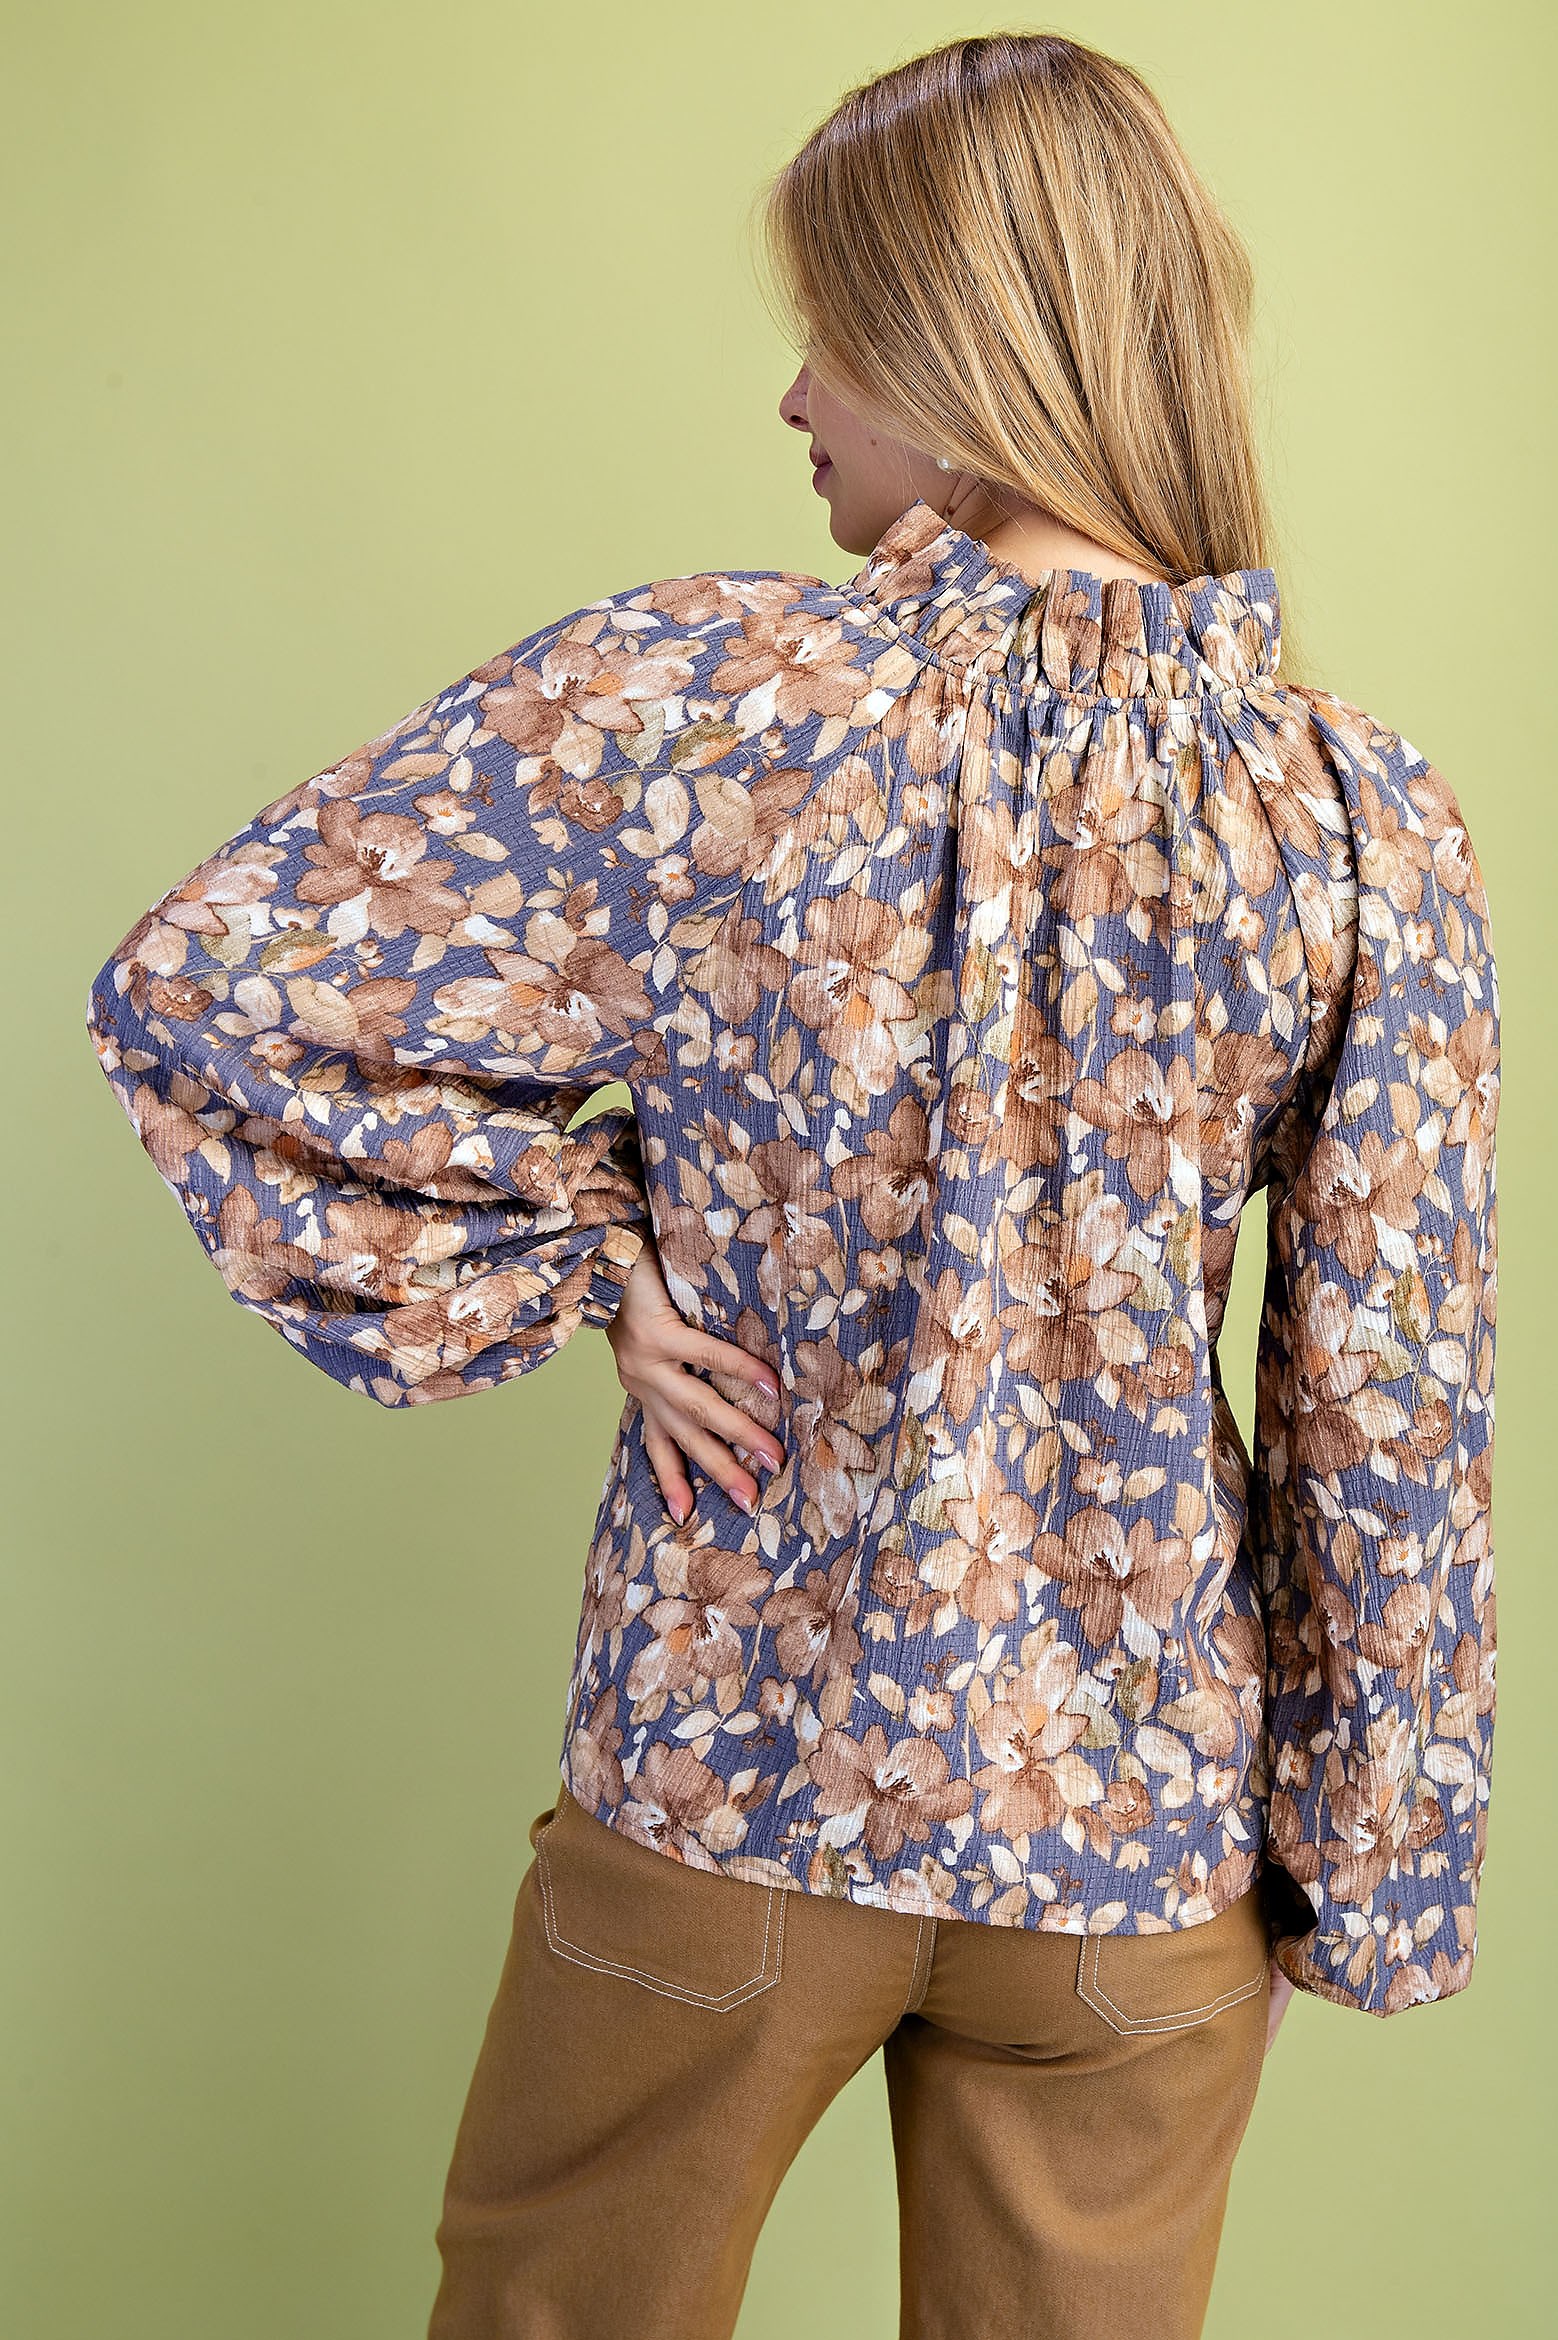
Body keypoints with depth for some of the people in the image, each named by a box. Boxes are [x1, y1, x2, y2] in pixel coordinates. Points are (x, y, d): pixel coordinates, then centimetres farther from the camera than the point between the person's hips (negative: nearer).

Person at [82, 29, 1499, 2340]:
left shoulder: (693, 698, -17)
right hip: (1141, 1822, 2)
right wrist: (1357, 1866, 5)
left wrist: (577, 1262, -7)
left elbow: (207, 982, -15)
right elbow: (1392, 1418, -8)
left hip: (723, 1778, -1)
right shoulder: (1366, 821, -12)